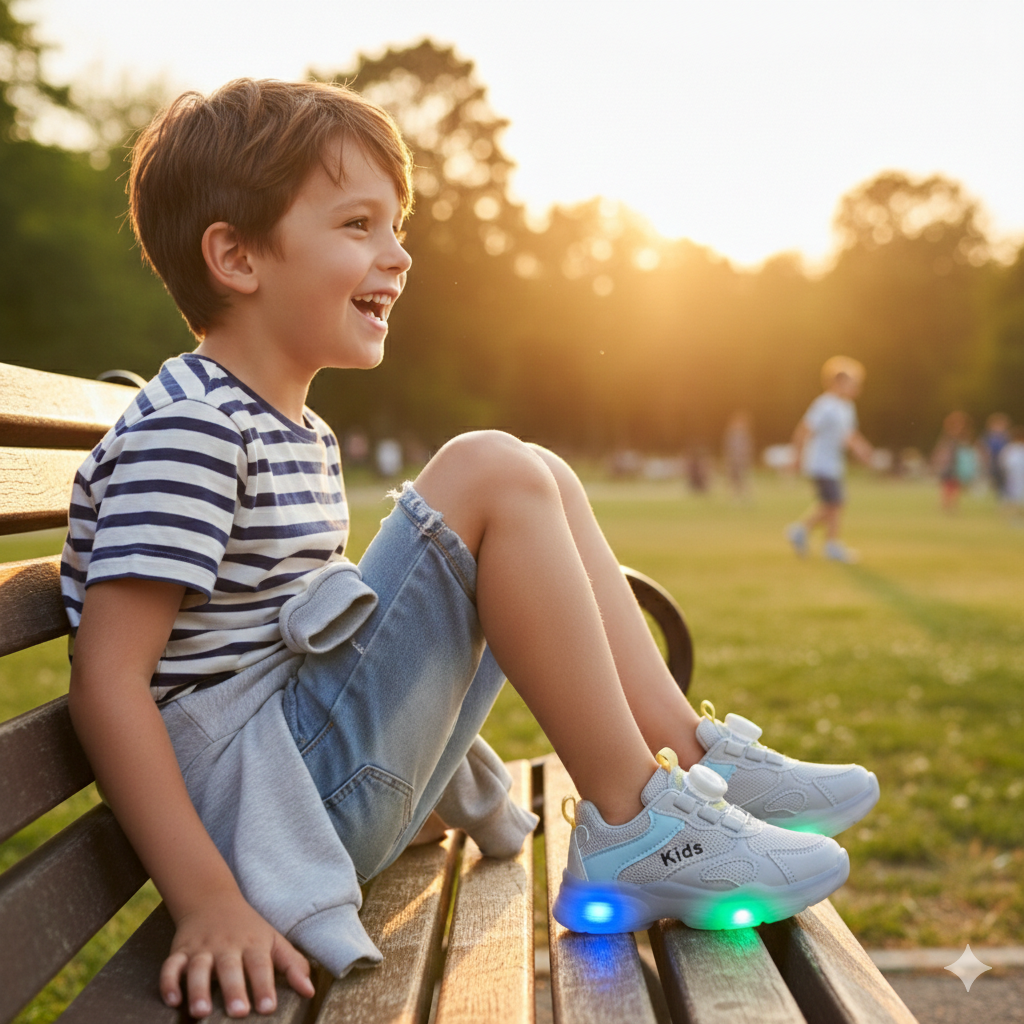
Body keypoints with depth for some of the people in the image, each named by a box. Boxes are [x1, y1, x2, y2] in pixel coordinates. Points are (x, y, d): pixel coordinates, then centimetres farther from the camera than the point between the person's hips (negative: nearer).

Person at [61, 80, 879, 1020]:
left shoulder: (294, 432, 15)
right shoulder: (186, 429, -15)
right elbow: (108, 680, -20)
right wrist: (206, 899, -25)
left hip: (334, 775, 10)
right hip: (266, 796, -10)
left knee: (545, 484, 10)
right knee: (491, 474, -21)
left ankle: (694, 756, 5)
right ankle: (632, 827, -15)